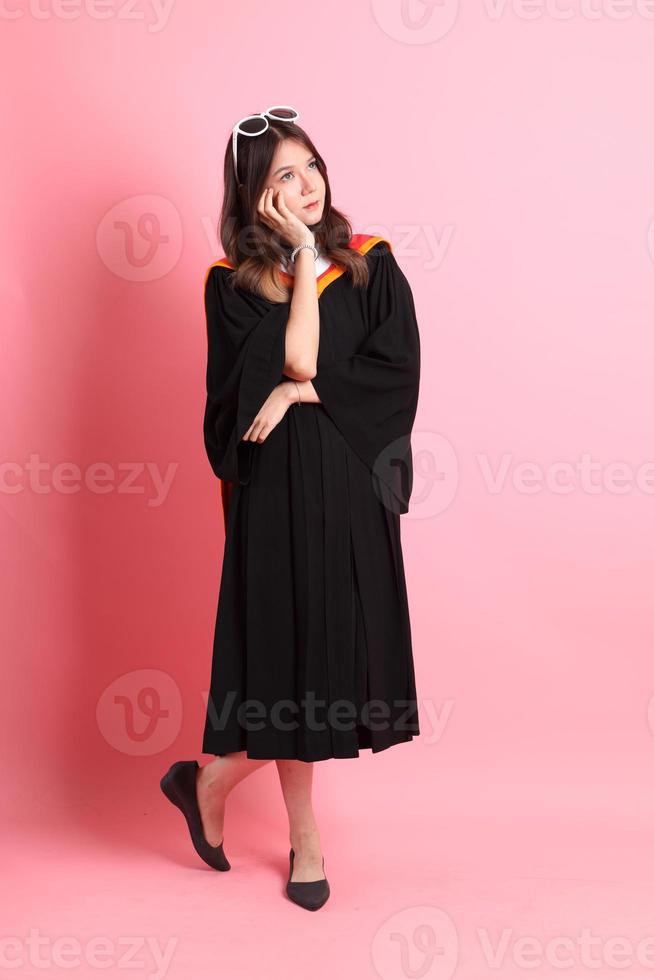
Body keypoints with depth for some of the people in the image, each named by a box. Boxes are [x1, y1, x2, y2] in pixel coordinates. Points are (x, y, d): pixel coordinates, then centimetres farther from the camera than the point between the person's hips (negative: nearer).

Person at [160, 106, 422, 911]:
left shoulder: (371, 264, 4)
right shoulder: (233, 283, -2)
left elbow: (398, 371, -6)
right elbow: (296, 358, -18)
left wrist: (301, 393, -13)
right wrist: (304, 254, -13)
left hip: (355, 486, 3)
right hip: (280, 489, -3)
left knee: (337, 644, 9)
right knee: (290, 645, 3)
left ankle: (212, 780, 31)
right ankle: (303, 836, 25)